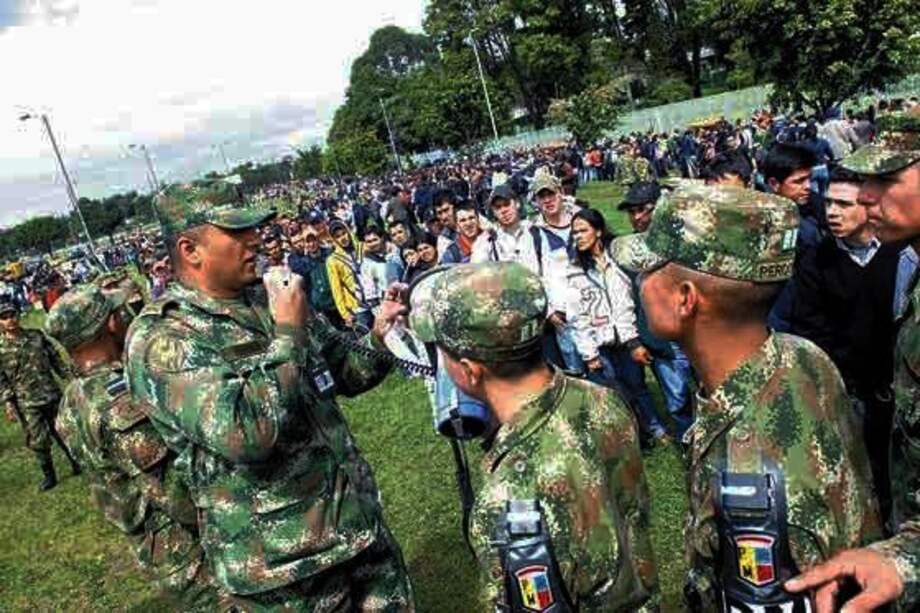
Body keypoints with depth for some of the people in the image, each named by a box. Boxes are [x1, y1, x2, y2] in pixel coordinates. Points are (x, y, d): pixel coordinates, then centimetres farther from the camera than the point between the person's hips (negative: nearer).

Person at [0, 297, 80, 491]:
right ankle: (49, 476, 21)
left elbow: (56, 359, 8)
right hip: (26, 404, -2)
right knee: (38, 441, 2)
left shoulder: (36, 336, 2)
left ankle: (76, 462, 33)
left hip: (52, 395, 2)